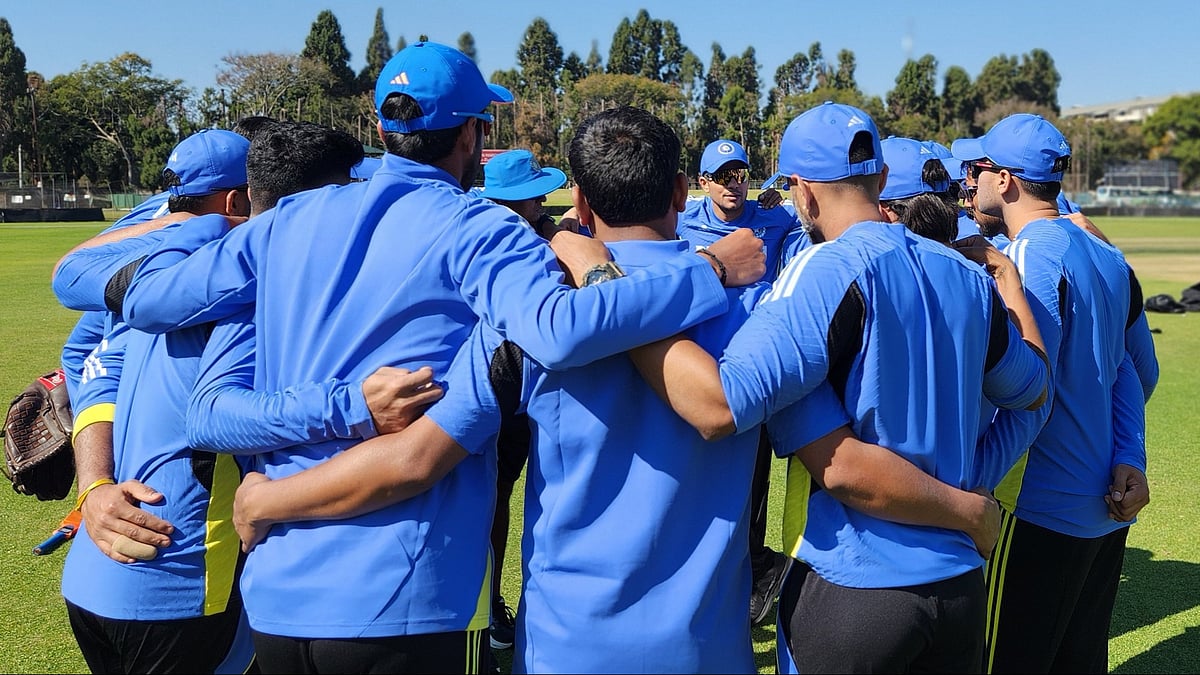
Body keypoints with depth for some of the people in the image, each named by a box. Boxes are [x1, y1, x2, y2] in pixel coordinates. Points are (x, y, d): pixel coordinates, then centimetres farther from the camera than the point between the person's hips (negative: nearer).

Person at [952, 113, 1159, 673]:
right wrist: (1129, 458, 7)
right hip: (1108, 507, 9)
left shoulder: (1033, 254, -17)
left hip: (1042, 509, -9)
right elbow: (1138, 372, 15)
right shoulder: (1108, 258, 11)